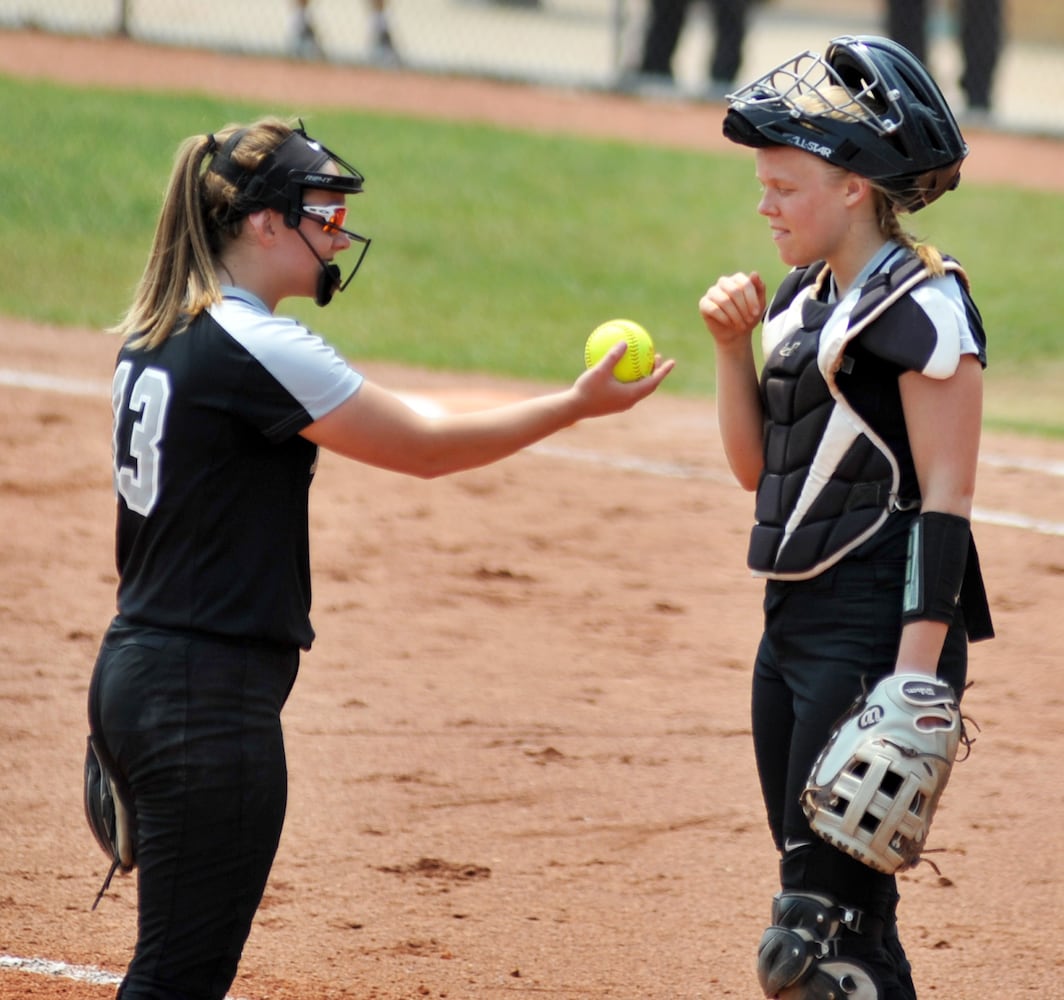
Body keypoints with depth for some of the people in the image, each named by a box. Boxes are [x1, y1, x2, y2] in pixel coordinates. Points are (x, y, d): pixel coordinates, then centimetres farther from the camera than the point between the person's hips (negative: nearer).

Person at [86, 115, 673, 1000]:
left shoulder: (154, 339, 12)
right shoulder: (257, 349, -17)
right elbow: (427, 446, -11)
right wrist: (578, 404, -3)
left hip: (136, 671, 10)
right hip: (213, 699, -10)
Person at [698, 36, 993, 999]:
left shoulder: (923, 305, -13)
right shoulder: (804, 298, 14)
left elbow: (945, 496, -16)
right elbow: (757, 466, 19)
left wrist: (917, 674, -22)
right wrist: (734, 345, 5)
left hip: (881, 628, -9)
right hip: (796, 620, 10)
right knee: (824, 904, 12)